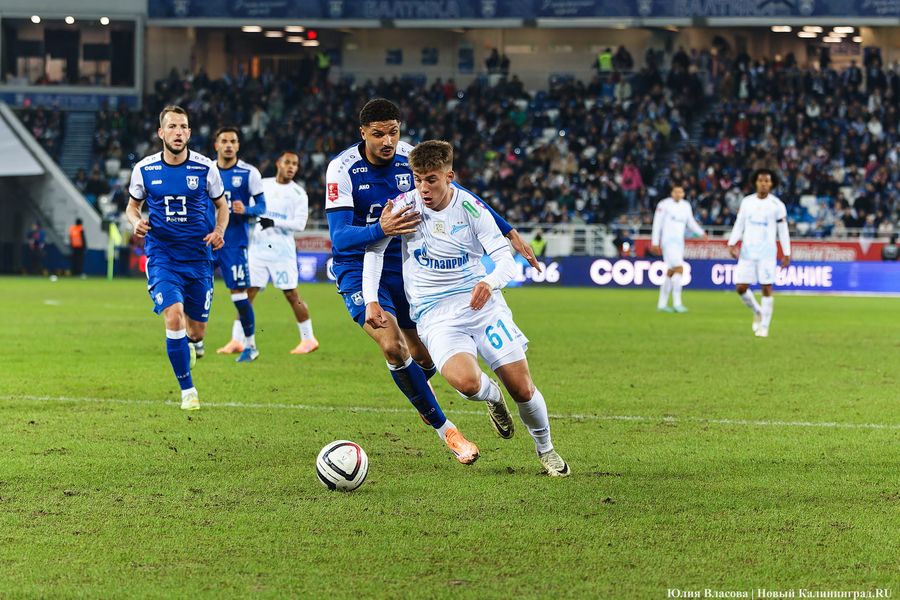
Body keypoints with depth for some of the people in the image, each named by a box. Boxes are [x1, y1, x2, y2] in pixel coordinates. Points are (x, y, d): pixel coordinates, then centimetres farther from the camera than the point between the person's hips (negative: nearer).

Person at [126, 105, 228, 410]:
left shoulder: (205, 168, -3)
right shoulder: (144, 170, -2)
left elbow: (221, 204, 12)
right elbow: (132, 205, 14)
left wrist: (219, 231, -7)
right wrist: (136, 221, -9)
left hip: (198, 256, 1)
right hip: (161, 256, -1)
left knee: (196, 332, 5)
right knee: (174, 317, -21)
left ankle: (190, 345, 46)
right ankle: (187, 389, -7)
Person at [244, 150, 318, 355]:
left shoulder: (298, 193, -1)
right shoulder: (263, 185, 10)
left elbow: (300, 223, -11)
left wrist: (274, 222, -20)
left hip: (282, 250, -3)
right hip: (258, 247, 3)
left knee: (291, 295, -3)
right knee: (247, 293, -1)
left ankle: (309, 338, 9)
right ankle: (237, 340, 2)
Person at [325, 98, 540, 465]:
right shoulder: (342, 169, -20)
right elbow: (339, 235, -27)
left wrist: (509, 233, 0)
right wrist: (381, 229, -46)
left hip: (404, 266, 4)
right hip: (358, 269, -4)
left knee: (424, 358, 7)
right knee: (393, 346, -24)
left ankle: (421, 393, 47)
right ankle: (445, 430, -8)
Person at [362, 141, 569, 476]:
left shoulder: (470, 208, -7)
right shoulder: (405, 205, -4)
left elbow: (506, 261, -9)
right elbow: (374, 249, 8)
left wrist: (490, 282, -32)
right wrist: (371, 300, -3)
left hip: (479, 301, 1)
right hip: (433, 313, -1)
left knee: (522, 389, -6)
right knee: (466, 382, -29)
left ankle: (545, 449, 24)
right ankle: (492, 397, 10)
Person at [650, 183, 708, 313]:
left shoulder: (686, 206, 12)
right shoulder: (664, 204, -5)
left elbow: (691, 223, 21)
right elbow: (657, 223, -4)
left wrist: (702, 233, 7)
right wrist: (655, 242, -6)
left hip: (679, 242, 7)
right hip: (668, 242, -7)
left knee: (670, 273, 9)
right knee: (679, 269, -18)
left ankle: (662, 304, 15)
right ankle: (677, 303, -18)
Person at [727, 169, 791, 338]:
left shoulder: (777, 205, 0)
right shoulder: (746, 202, 8)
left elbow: (783, 230, 4)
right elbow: (739, 225, 13)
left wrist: (787, 254, 2)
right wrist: (732, 243, -1)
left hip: (767, 252, -3)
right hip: (747, 251, 3)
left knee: (766, 288, -6)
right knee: (741, 288, -2)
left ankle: (764, 327, 2)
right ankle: (757, 312, 25)